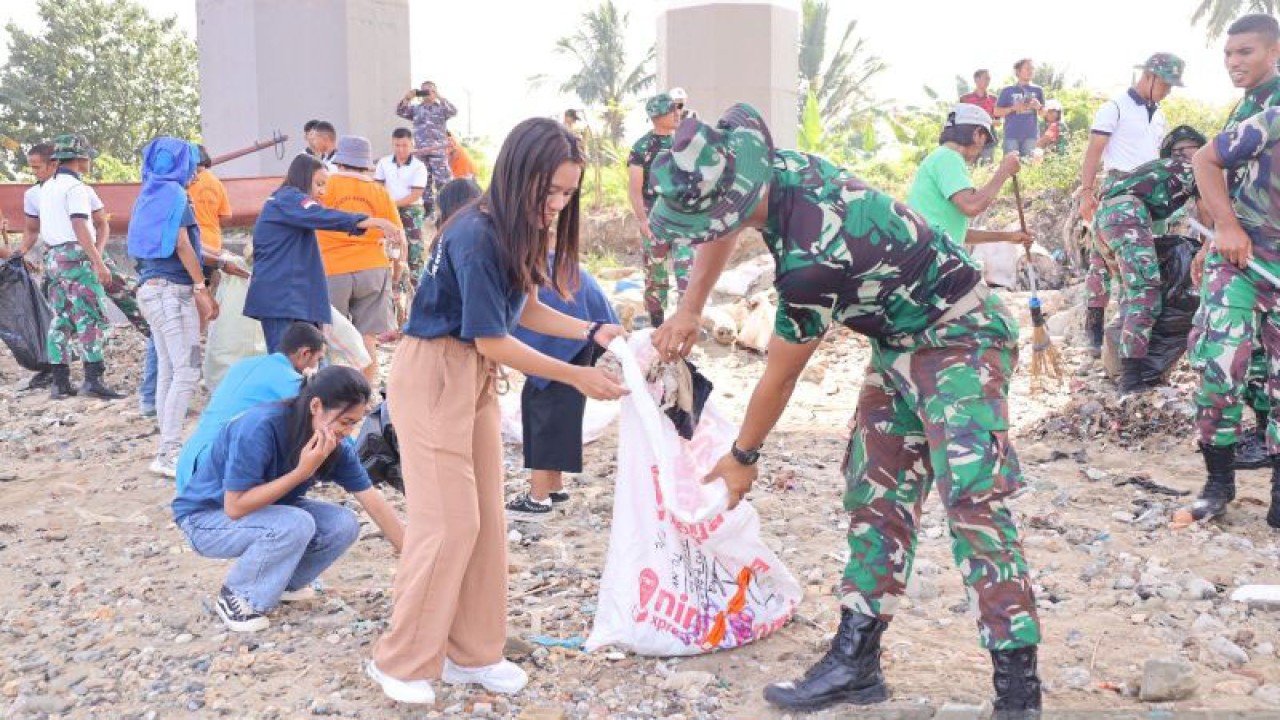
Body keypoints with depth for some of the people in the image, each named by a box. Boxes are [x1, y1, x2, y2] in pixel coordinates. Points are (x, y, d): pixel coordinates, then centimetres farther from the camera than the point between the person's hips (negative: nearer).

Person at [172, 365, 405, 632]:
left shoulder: (336, 445, -14)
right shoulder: (260, 427, -32)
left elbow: (373, 501, -9)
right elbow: (235, 506, -30)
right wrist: (303, 471, -35)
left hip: (263, 508, 6)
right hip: (204, 518, -6)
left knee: (344, 525, -15)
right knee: (296, 525, -31)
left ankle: (280, 582, 8)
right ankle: (235, 598, -9)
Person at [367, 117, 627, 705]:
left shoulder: (519, 231, 2)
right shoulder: (476, 236, -24)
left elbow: (520, 308, 10)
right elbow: (493, 340, -21)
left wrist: (593, 332, -2)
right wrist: (577, 376, -17)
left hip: (477, 377, 9)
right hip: (433, 376, -9)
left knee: (487, 520, 10)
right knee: (449, 523, -6)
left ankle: (472, 653, 22)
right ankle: (400, 662, 11)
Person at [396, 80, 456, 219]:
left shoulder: (442, 107, 9)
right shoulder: (416, 108, 15)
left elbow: (453, 111, -10)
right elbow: (400, 112, 6)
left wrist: (439, 98, -16)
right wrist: (407, 98, -7)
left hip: (438, 150, -3)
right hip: (420, 151, 4)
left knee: (443, 181, -10)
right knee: (424, 182, 8)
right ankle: (428, 211, 16)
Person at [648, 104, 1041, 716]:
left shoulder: (812, 258, -34)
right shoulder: (775, 169, -11)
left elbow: (779, 377, -18)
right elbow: (722, 234, 15)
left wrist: (742, 458, -3)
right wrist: (688, 313, 7)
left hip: (959, 341, -9)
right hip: (899, 347, 9)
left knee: (973, 502, -19)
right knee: (876, 500, 7)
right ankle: (855, 663, 13)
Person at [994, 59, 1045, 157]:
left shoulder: (1038, 90, 12)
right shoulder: (1008, 91, 6)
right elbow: (997, 112, 5)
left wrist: (1038, 107, -8)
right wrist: (1013, 108, -10)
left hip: (1031, 135, 2)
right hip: (1011, 135, -2)